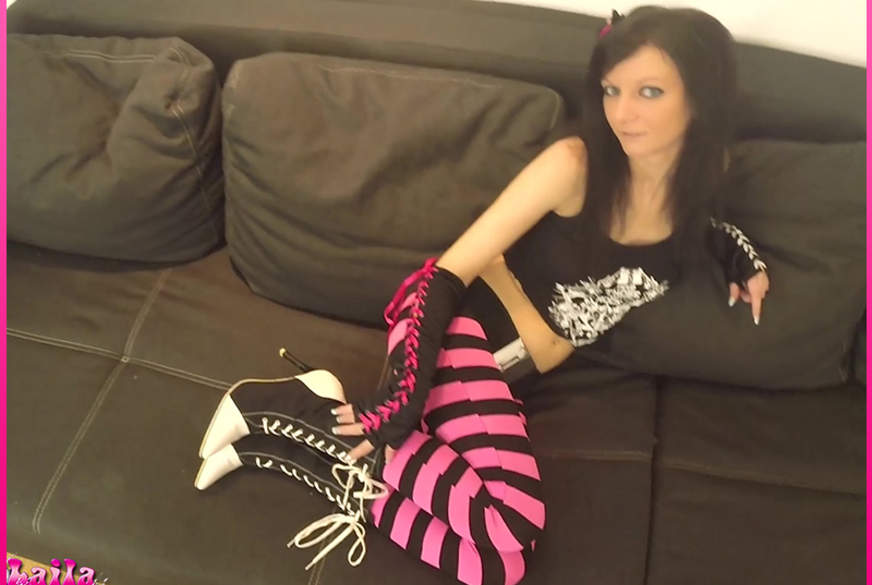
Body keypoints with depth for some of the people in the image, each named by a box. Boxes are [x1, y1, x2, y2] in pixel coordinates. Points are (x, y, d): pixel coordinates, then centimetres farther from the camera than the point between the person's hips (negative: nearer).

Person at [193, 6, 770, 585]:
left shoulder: (703, 172, 4)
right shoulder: (574, 164, -13)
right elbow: (447, 274, -13)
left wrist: (736, 247, 11)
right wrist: (402, 396, -22)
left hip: (510, 369, 6)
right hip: (459, 321, -6)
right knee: (508, 535, -26)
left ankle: (290, 442, -9)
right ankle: (322, 410, -12)